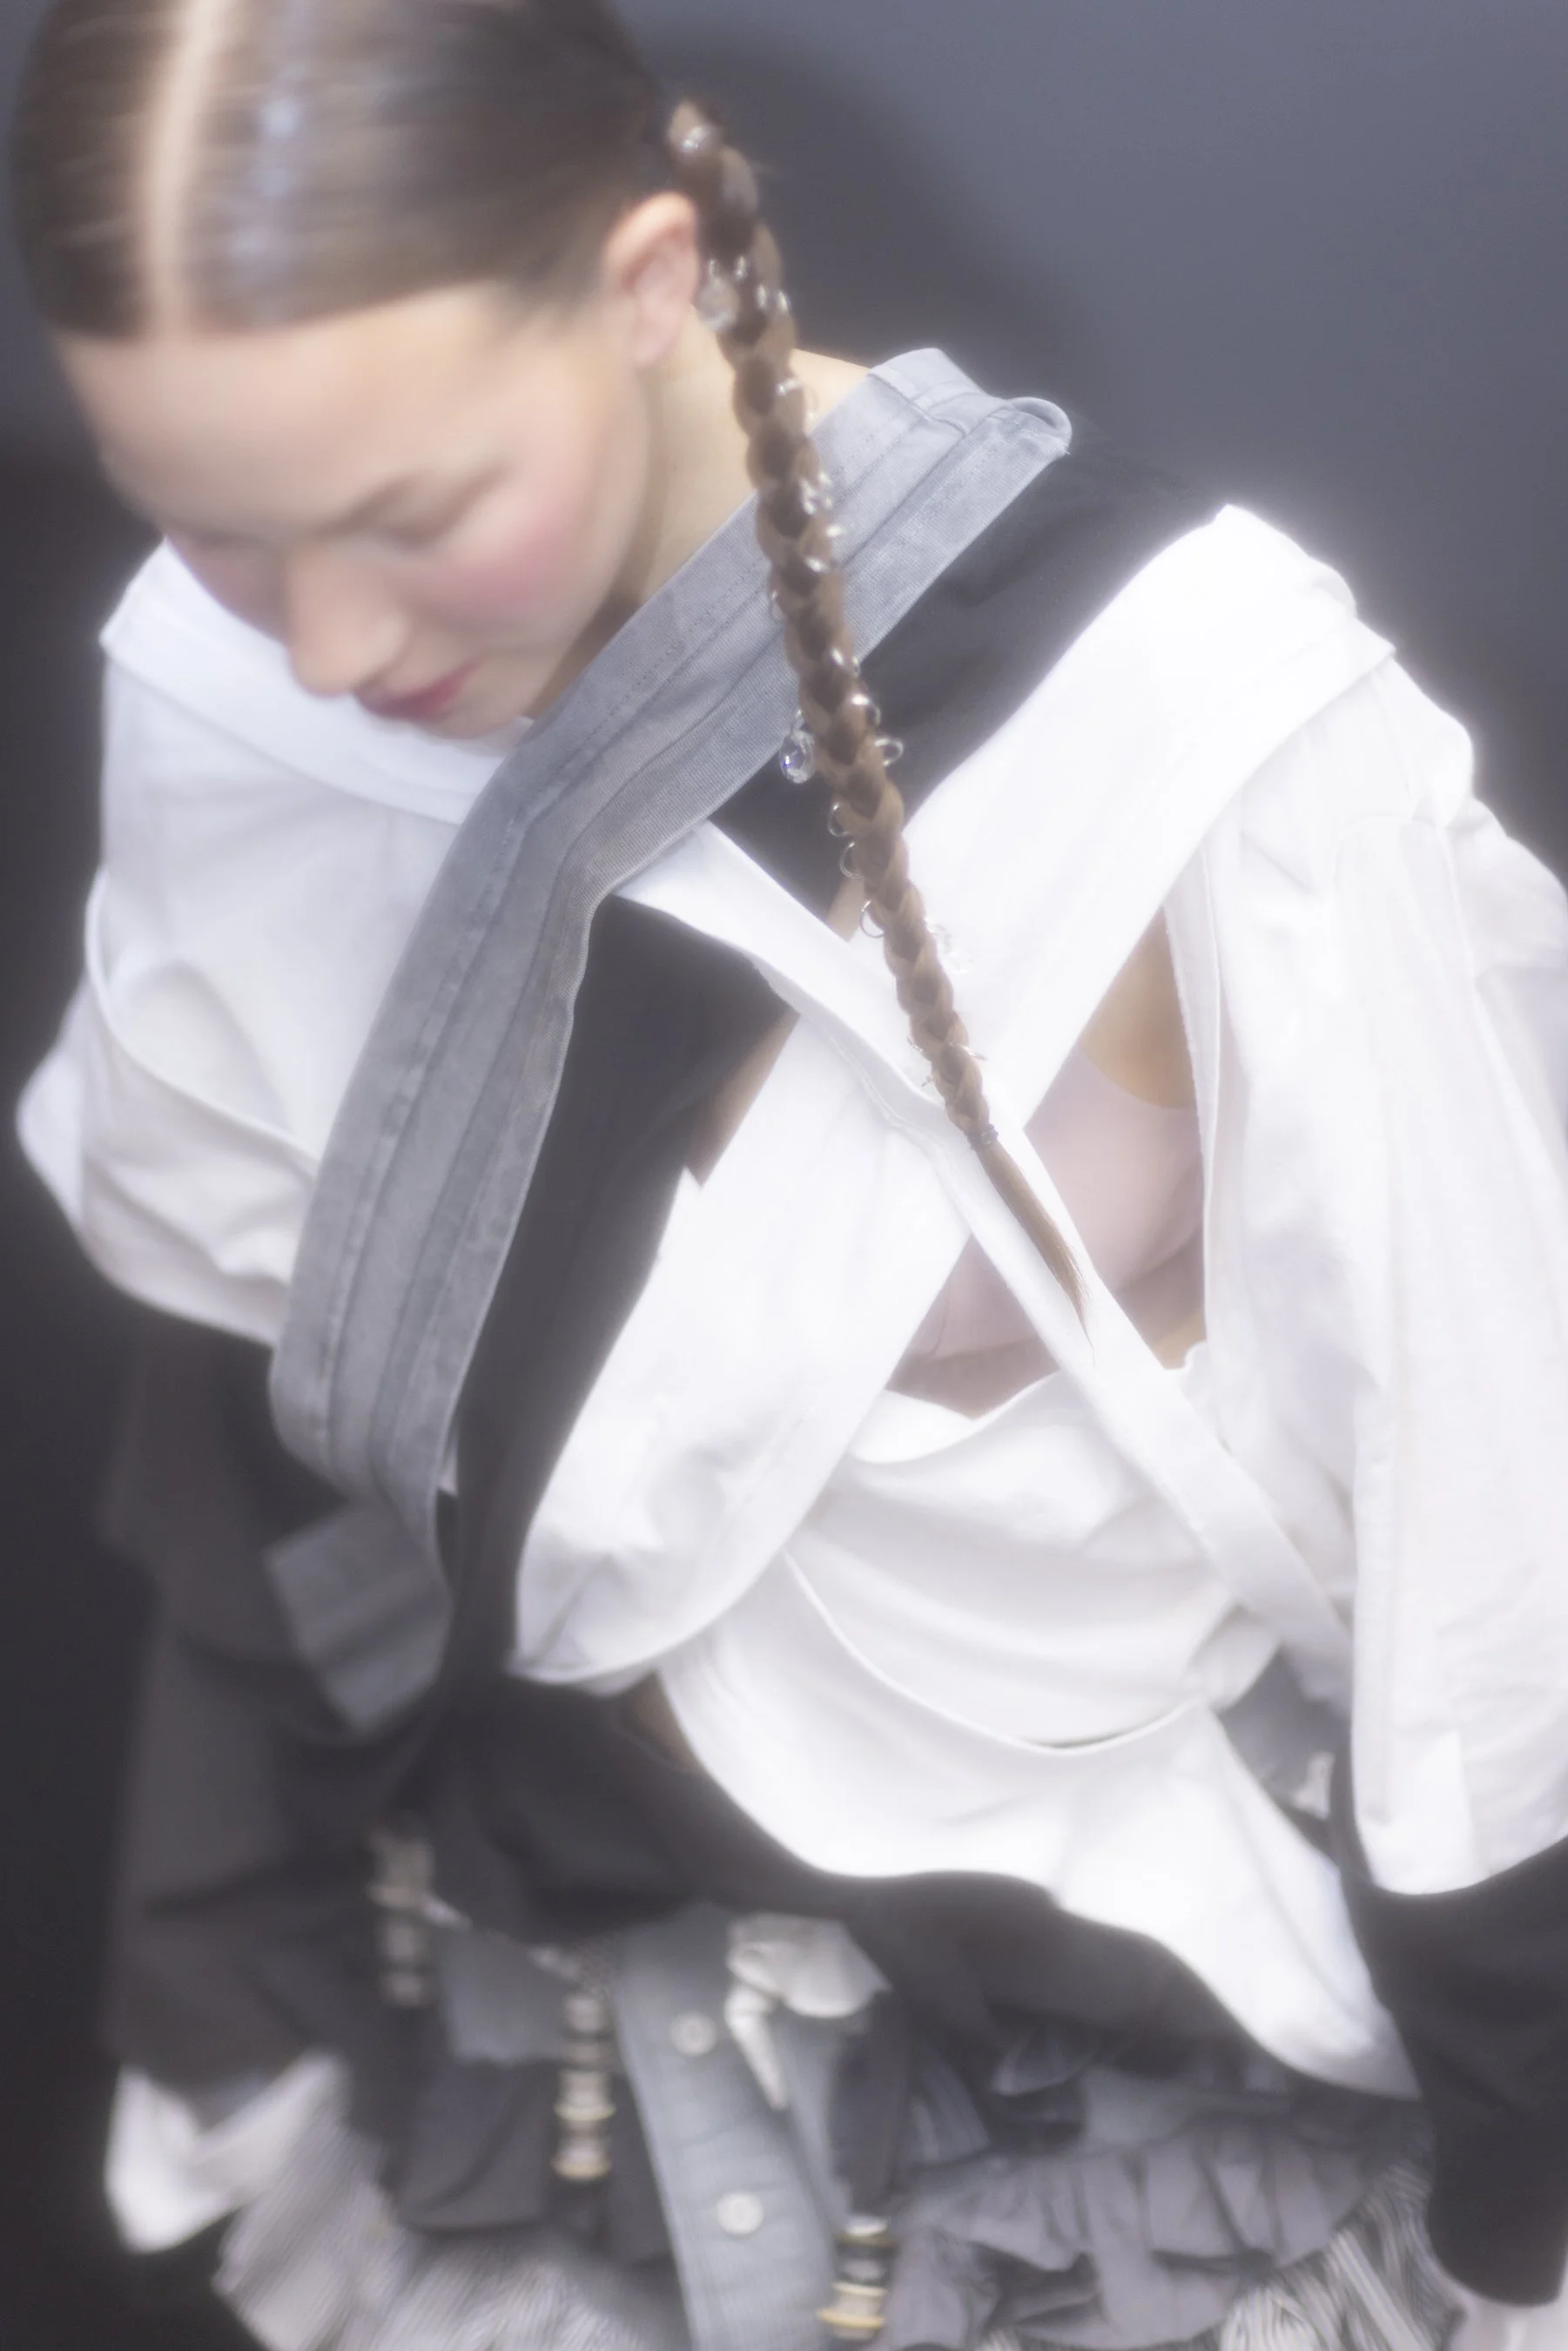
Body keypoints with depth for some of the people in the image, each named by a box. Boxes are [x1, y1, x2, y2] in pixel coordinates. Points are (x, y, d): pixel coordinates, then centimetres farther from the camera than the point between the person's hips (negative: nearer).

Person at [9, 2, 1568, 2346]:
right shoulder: (221, 704, -12)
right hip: (532, 2044, 4)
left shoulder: (1190, 727, -27)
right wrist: (259, 2059, 9)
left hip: (1136, 2054, -3)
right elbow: (237, 1411, 3)